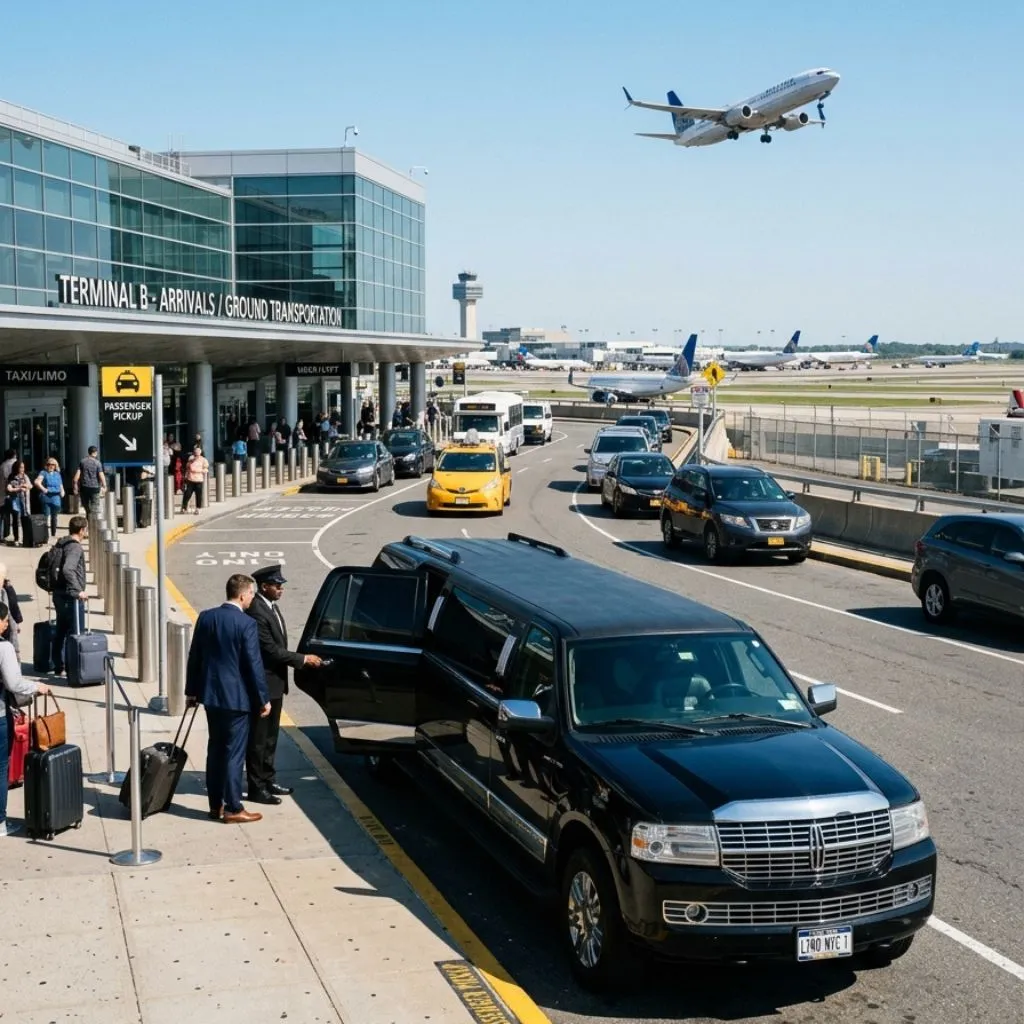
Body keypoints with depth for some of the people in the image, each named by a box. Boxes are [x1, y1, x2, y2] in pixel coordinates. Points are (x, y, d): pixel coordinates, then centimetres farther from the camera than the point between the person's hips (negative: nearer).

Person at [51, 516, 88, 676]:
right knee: (76, 634, -3)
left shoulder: (60, 544, 11)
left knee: (60, 632, 16)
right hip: (71, 597, -9)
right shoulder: (75, 547, -18)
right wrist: (78, 590, -27)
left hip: (59, 594, 9)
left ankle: (58, 667, 24)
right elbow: (67, 569, -32)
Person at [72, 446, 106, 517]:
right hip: (94, 488, -3)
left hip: (84, 487, 3)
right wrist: (104, 486, 1)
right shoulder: (97, 463, -7)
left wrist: (75, 486, 2)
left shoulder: (82, 462, 2)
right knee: (94, 509, 3)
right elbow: (101, 476, -10)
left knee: (87, 508, 14)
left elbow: (77, 474, -2)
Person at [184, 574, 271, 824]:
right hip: (236, 696, -6)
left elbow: (194, 657, 7)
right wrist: (263, 699, -5)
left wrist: (191, 691, 16)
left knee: (215, 749, 15)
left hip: (210, 694, 6)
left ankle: (215, 805, 21)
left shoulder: (206, 617, 2)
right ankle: (233, 809, 5)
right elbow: (254, 663, -14)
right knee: (234, 753, 1)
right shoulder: (246, 623, -16)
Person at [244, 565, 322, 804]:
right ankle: (256, 788, 8)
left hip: (275, 683, 10)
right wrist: (303, 659, -16)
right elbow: (271, 650, -22)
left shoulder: (271, 606, 8)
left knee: (270, 736, 18)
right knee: (258, 738, 0)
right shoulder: (256, 611, -22)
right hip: (263, 684, -10)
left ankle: (268, 780, 29)